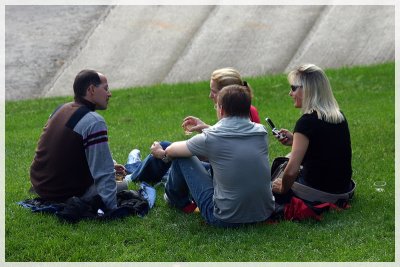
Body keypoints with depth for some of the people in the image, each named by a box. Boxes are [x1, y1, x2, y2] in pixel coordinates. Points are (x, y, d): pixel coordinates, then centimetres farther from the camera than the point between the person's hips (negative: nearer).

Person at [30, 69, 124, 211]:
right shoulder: (94, 122, -22)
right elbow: (103, 175, -24)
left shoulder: (61, 109, 6)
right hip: (65, 194, -8)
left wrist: (108, 167, 19)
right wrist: (112, 209, -18)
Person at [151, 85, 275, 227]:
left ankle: (177, 199, 38)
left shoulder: (211, 138, -14)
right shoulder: (261, 131, -1)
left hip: (226, 219, -5)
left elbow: (172, 150, 6)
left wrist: (162, 153, 29)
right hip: (265, 214, 5)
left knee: (181, 156, 10)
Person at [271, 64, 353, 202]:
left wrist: (283, 189, -7)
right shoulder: (339, 116, 2)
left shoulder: (307, 122, -22)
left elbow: (291, 171, -27)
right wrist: (296, 141, 9)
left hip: (318, 193, -6)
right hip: (343, 189, 6)